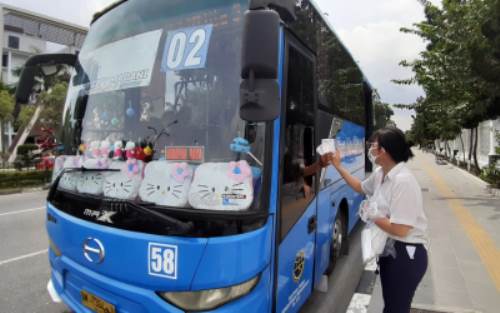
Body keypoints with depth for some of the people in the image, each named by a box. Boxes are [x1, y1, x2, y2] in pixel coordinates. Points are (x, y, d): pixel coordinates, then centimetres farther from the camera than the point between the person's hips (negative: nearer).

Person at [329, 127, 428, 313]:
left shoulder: (403, 181, -26)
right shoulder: (380, 173, 2)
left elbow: (400, 229, -28)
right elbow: (360, 187, 23)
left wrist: (372, 216, -14)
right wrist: (338, 167, 18)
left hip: (406, 255, -9)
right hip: (389, 251, 9)